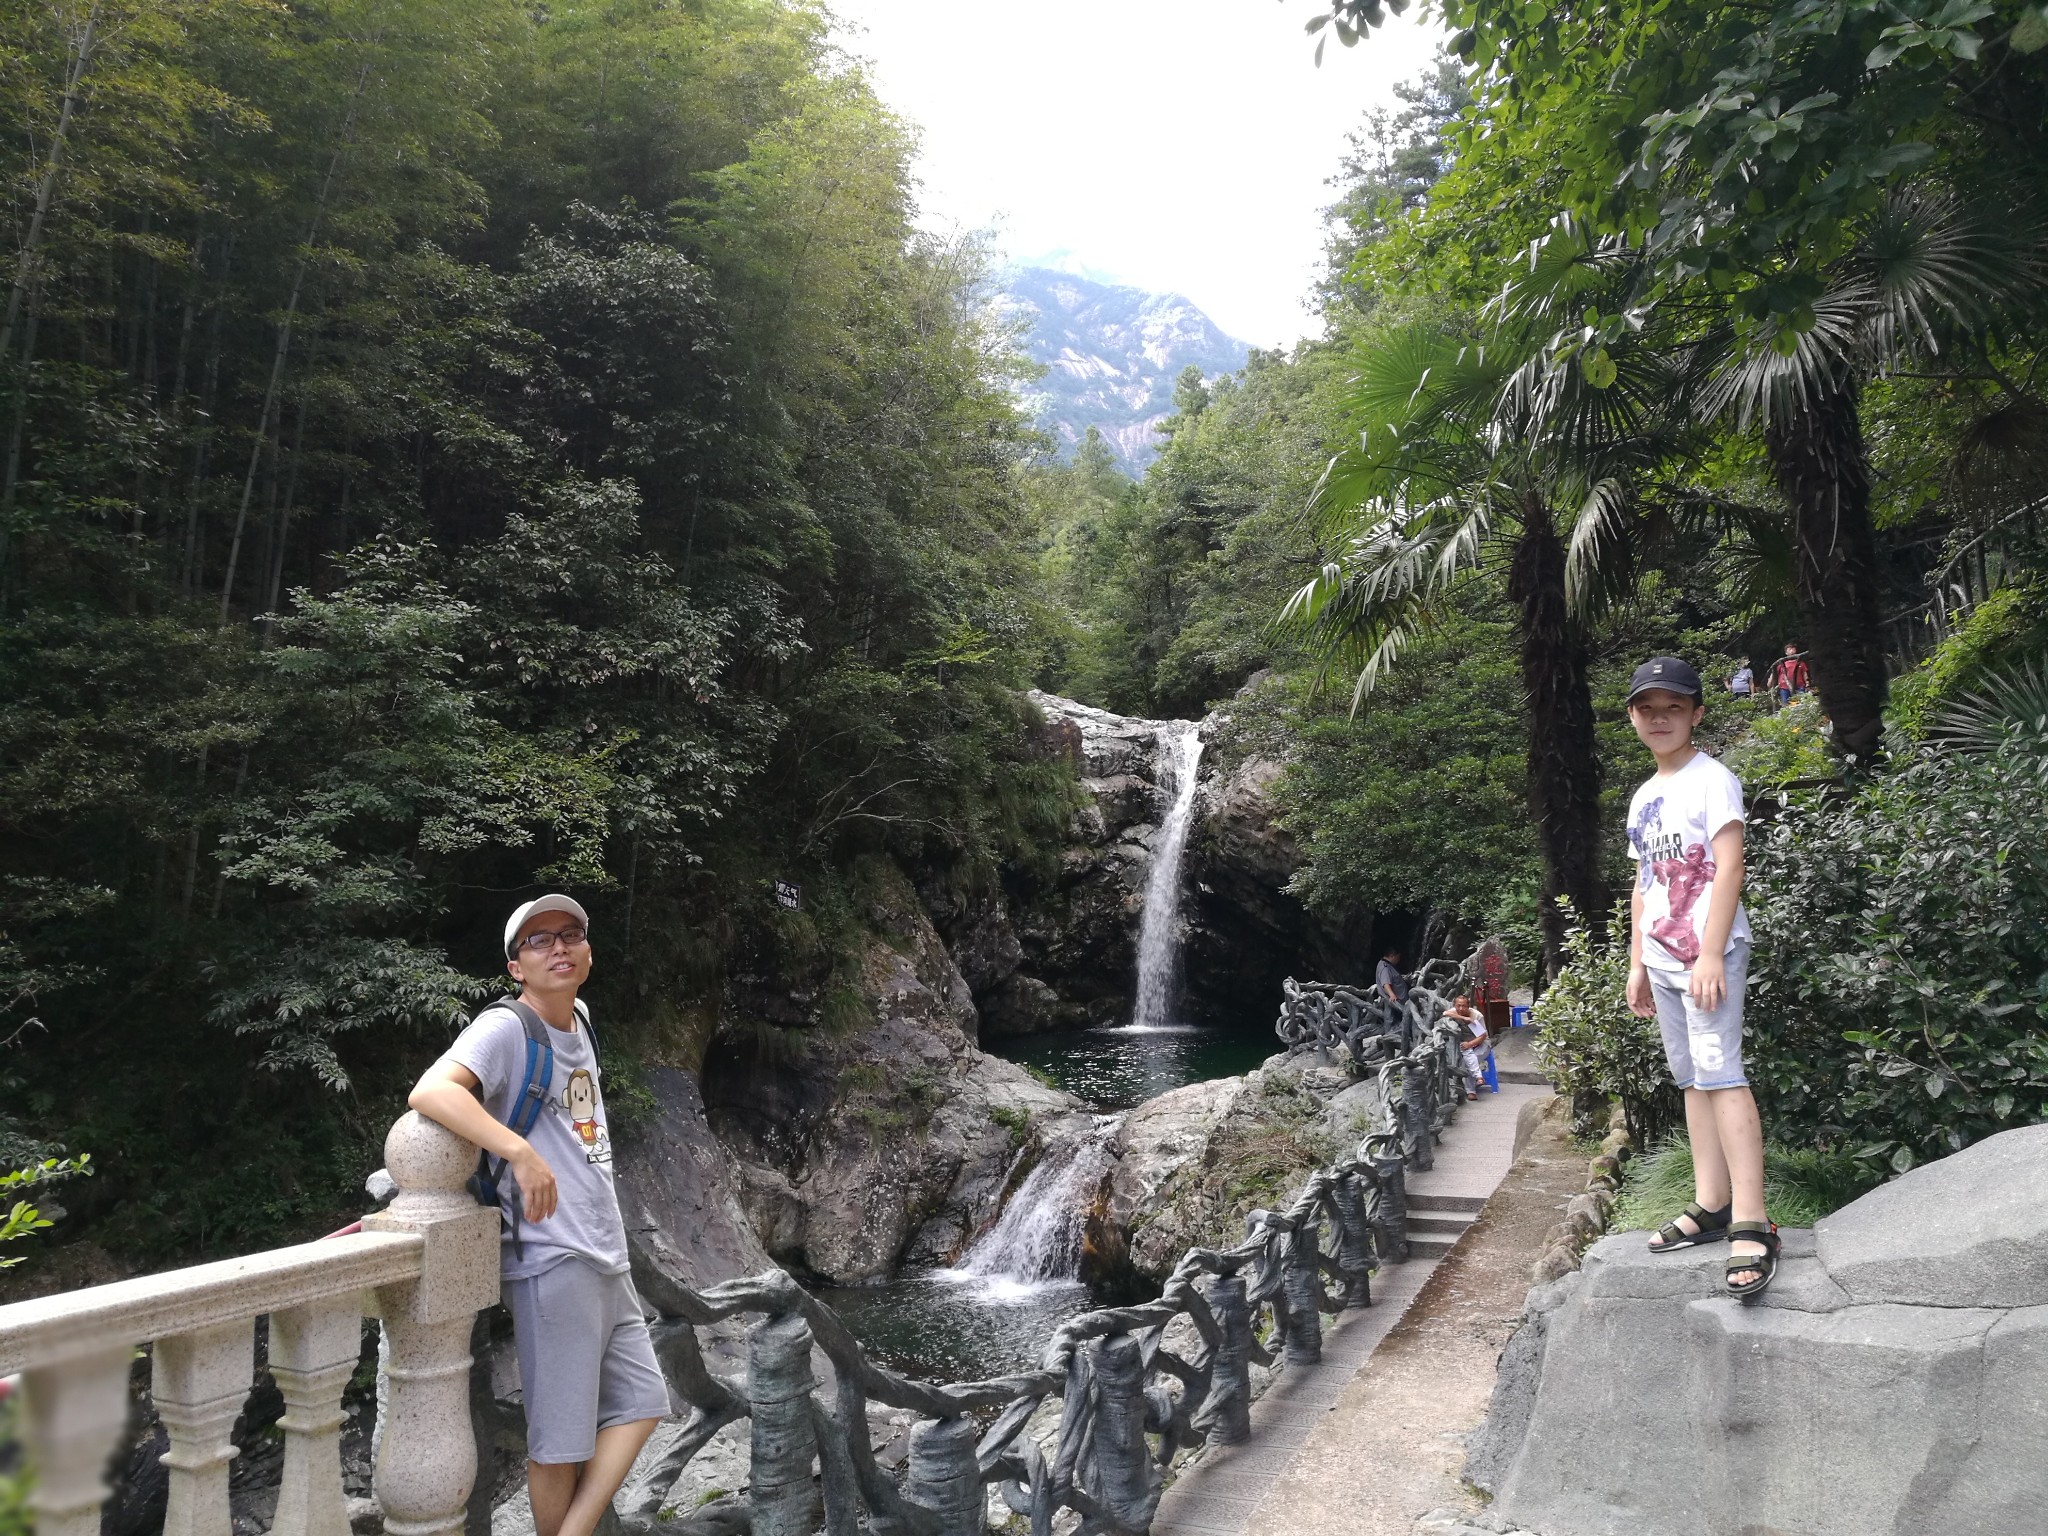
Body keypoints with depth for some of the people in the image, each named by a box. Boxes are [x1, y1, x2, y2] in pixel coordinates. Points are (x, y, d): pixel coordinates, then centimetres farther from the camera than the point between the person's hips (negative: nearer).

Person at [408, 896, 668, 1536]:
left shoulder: (578, 1020, 13)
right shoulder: (505, 1027, -11)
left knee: (639, 1403, 11)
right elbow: (430, 1091, -28)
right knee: (562, 1435, 1)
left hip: (605, 1257, 8)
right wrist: (521, 1153, -36)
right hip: (550, 1259, -8)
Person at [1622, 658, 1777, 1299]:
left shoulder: (1712, 780, -6)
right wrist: (1637, 963, 17)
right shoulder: (1643, 798, 18)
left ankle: (1752, 1224, -17)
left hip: (1708, 952, -8)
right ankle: (1711, 1206, 16)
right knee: (1692, 1079, 10)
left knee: (1719, 1072, -16)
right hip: (1663, 958, 8)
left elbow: (1729, 868, -14)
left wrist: (1711, 954, -21)